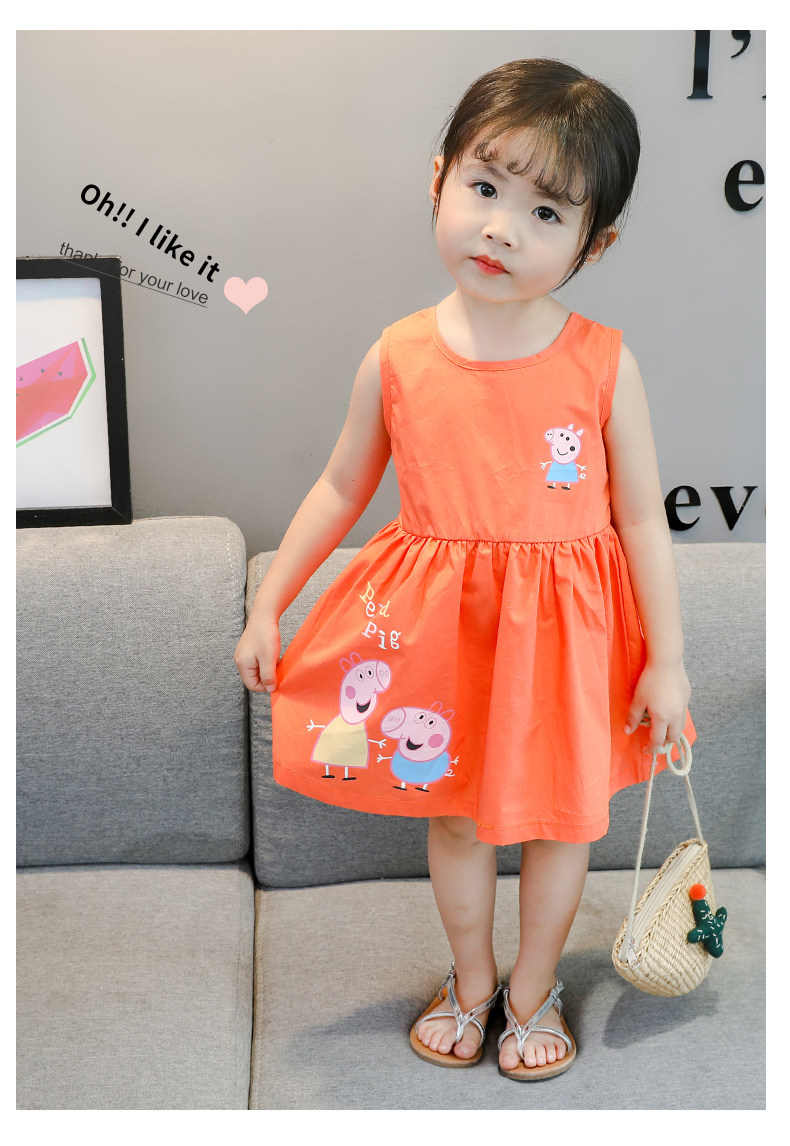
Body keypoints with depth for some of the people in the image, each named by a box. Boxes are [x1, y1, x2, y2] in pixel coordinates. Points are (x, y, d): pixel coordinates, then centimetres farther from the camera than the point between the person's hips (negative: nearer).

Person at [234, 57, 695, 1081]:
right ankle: (470, 979, 44)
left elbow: (643, 519, -7)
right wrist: (267, 605, 4)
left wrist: (668, 661, -5)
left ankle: (534, 989, 42)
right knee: (453, 811, 18)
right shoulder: (397, 357, -9)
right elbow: (339, 489, 3)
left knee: (558, 814, 16)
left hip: (564, 627, -1)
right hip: (438, 626, 1)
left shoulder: (603, 363, -13)